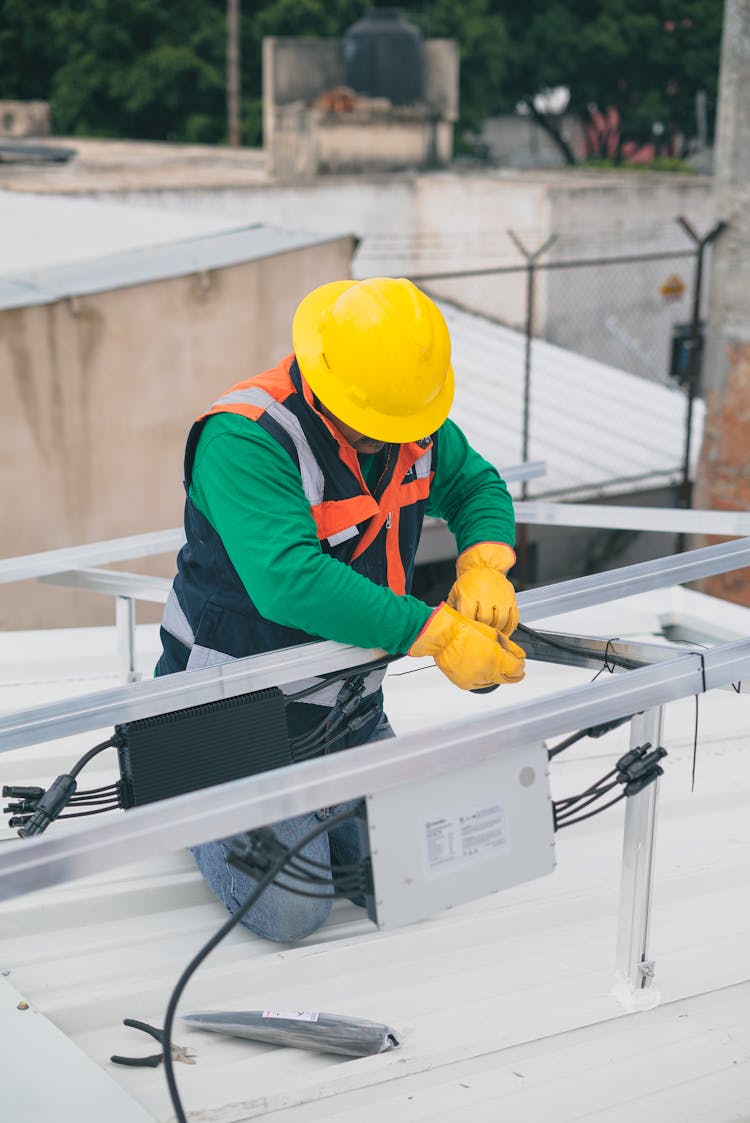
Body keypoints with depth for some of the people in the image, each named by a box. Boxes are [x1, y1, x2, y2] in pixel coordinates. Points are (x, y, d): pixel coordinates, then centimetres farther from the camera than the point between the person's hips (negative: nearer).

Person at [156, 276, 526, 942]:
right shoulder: (244, 438, -29)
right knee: (291, 913, -7)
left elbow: (477, 487, 10)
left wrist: (483, 566, -13)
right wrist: (439, 635, -42)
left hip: (351, 710, 7)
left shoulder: (415, 420, -6)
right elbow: (290, 580, -41)